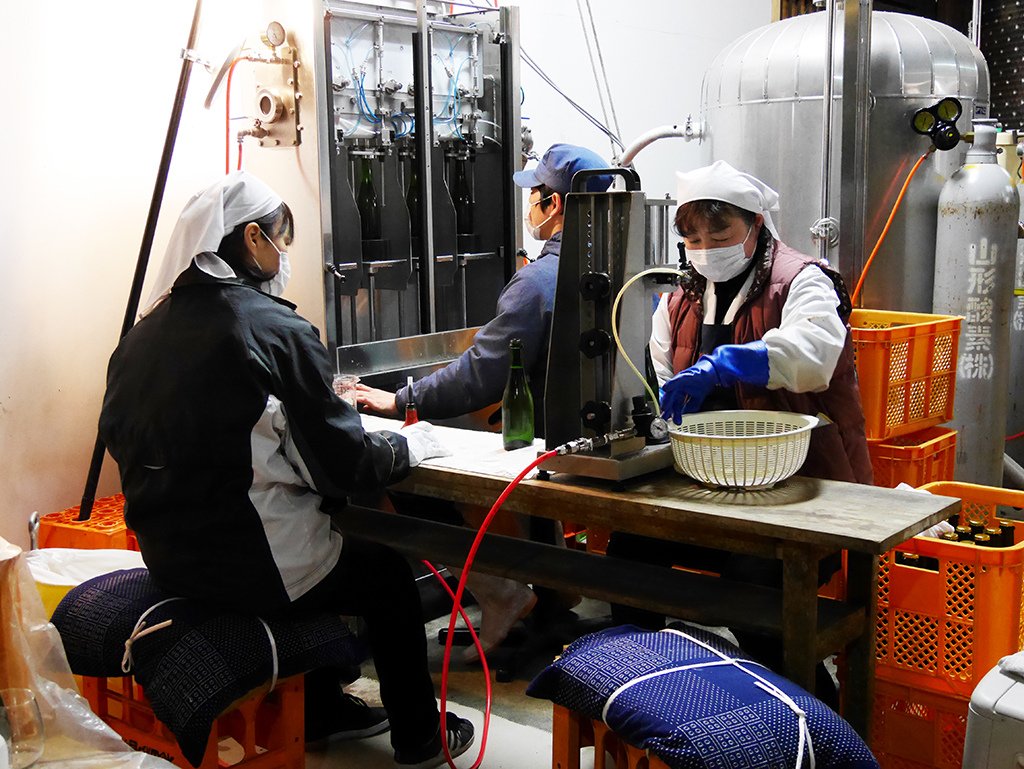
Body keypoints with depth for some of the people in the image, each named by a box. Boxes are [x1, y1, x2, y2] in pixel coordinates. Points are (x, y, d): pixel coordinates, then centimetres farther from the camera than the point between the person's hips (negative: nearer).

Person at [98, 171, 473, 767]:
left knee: (321, 542, 32)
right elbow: (347, 465, -16)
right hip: (249, 563, -7)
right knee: (388, 573, 18)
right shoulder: (279, 329, -18)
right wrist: (411, 446, 3)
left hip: (167, 556, 7)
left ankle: (323, 711, 44)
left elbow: (122, 439, 14)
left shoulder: (145, 332, 2)